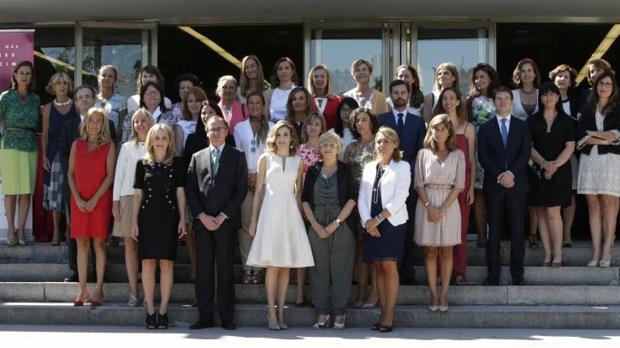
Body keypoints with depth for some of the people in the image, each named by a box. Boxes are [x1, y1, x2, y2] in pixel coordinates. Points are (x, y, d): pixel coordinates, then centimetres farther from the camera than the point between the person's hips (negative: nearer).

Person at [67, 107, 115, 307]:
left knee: (99, 243, -3)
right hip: (79, 200, 2)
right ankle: (83, 290, 6)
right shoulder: (77, 145, 10)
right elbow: (70, 173, 8)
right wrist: (78, 198, -4)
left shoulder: (108, 146, 2)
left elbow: (110, 175, -4)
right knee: (81, 243, 2)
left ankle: (99, 291, 1)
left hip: (100, 199, -2)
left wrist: (95, 199, -10)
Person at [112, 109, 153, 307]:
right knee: (130, 244, 0)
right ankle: (133, 292, 2)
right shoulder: (127, 147, 12)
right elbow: (119, 174, 10)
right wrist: (115, 201, 3)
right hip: (129, 197, 2)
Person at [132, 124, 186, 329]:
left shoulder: (176, 163, 6)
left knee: (166, 264, -1)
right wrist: (134, 221, 3)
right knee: (148, 264, -1)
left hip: (168, 218, -1)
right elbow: (138, 194, 9)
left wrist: (182, 219, -2)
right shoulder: (143, 164, 9)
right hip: (147, 217, 1)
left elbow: (180, 193, 5)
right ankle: (150, 311, 4)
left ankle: (163, 311, 4)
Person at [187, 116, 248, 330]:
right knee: (203, 270, 2)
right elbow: (191, 190, 8)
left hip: (226, 222, -2)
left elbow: (241, 190, -1)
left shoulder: (237, 157, 6)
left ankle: (226, 317, 4)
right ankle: (205, 316, 7)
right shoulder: (197, 157, 13)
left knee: (225, 269, 0)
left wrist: (223, 216, -8)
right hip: (202, 221, 2)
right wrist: (202, 216, -5)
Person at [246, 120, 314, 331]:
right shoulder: (265, 159, 7)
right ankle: (272, 313, -3)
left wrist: (300, 217, 6)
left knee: (286, 265, 1)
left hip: (290, 213, 2)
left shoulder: (298, 161, 11)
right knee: (272, 265, -6)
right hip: (271, 211, -2)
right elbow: (259, 190, 7)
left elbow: (298, 192, 14)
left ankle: (280, 311, 6)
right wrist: (253, 220, 3)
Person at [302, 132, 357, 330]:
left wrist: (336, 223, -12)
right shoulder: (313, 171, 9)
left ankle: (339, 313, 6)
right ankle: (322, 312, 10)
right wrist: (315, 225, -6)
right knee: (319, 269, 3)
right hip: (317, 226, 2)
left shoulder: (346, 171, 2)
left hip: (342, 226, -2)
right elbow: (305, 200, 6)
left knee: (341, 269, -1)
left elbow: (352, 198, -4)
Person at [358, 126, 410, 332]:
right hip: (371, 224, 5)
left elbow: (399, 198, -9)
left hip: (392, 222, -5)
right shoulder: (369, 167, 16)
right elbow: (362, 197, 9)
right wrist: (367, 221, -6)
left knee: (389, 266, -10)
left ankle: (389, 316, -7)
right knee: (378, 267, 4)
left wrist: (378, 219, -13)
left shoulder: (402, 167, 2)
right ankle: (383, 315, 7)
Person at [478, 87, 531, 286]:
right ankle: (493, 273, 3)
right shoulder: (485, 128, 10)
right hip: (493, 185, 0)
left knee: (517, 230, 0)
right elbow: (483, 157, 1)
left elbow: (526, 153, 0)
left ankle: (517, 274, 4)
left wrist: (511, 173, -14)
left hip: (517, 184, 0)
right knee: (494, 230, 0)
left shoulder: (522, 126, 11)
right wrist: (499, 175, -12)